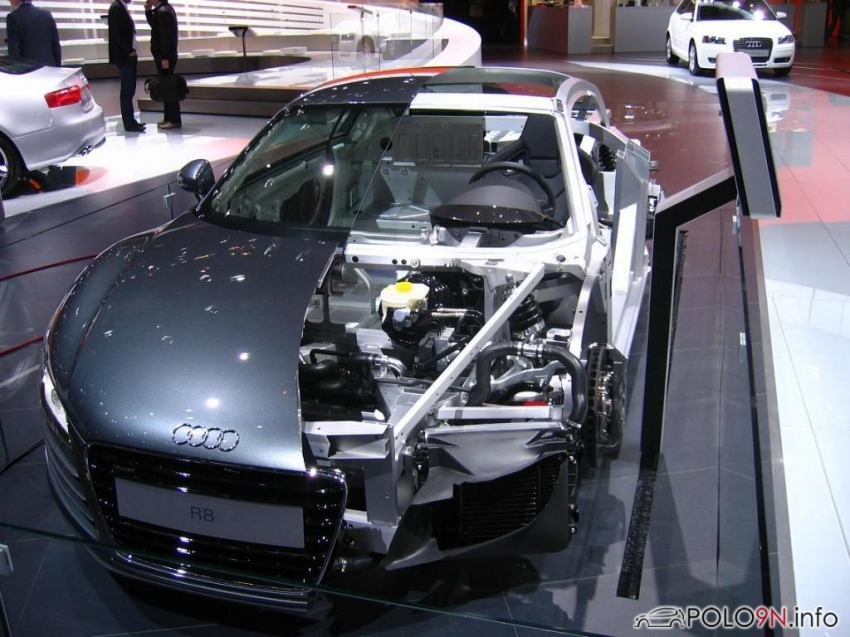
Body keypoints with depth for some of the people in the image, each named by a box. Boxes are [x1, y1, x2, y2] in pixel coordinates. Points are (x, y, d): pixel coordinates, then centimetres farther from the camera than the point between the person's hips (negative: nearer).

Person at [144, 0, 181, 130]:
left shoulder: (163, 11, -17)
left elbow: (166, 36, -22)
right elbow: (153, 25, 24)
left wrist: (165, 58, -23)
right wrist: (148, 11, 9)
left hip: (164, 56, -10)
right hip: (164, 54, 10)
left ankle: (175, 120, -4)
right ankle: (168, 117, 19)